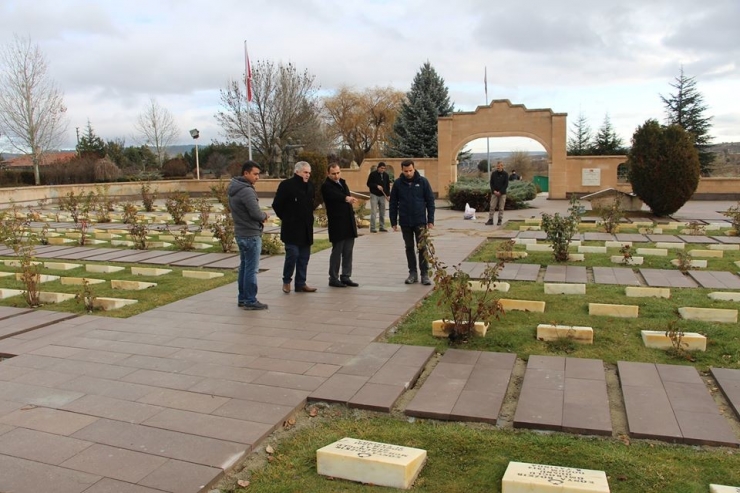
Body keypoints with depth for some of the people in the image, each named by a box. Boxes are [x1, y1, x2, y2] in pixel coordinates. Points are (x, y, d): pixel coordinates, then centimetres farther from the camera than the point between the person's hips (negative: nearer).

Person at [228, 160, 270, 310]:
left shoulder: (234, 189, 10)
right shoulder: (247, 191, -20)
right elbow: (256, 213, -23)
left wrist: (260, 216, 4)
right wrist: (265, 215, -1)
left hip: (240, 233, 10)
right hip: (251, 234, -10)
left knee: (244, 267, 16)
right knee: (251, 269, -3)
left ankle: (242, 298, 23)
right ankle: (250, 301, 2)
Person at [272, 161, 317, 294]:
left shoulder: (310, 186, 11)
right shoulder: (286, 185, -10)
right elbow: (276, 205, -7)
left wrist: (309, 218, 14)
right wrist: (285, 218, 0)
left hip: (306, 228, 7)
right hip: (291, 228, -7)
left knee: (304, 257, 8)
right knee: (292, 254, -10)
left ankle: (301, 284, 17)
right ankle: (286, 281, 11)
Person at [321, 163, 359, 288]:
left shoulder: (342, 182, 15)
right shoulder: (326, 186, -10)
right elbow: (335, 195, -33)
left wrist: (353, 217, 19)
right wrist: (347, 198, -51)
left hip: (349, 224, 7)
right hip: (337, 225, -7)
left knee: (348, 252, 9)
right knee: (337, 252, -1)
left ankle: (346, 277, 17)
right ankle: (333, 278, 8)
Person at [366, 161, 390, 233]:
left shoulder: (386, 175, 7)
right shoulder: (372, 174, -5)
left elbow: (388, 185, 11)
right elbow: (369, 184, -5)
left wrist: (388, 194, 1)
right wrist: (376, 186, -18)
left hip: (382, 196, 4)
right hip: (374, 195, -4)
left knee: (382, 213, 7)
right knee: (373, 212, -8)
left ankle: (382, 227, 14)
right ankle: (372, 228, -6)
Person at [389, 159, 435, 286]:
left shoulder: (422, 181, -3)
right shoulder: (397, 183, 0)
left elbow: (430, 201, -1)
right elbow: (393, 203, 5)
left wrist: (431, 220, -4)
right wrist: (394, 222, 2)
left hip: (420, 221, -2)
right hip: (405, 222, 2)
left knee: (422, 248, -1)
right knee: (409, 247, 10)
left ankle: (425, 274, 6)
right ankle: (413, 273, 19)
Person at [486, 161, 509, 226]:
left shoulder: (505, 174, -1)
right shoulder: (493, 174, 5)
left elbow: (506, 184, -4)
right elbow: (491, 183, 6)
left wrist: (500, 192, -13)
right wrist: (494, 191, -9)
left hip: (502, 193, -2)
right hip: (494, 193, 2)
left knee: (501, 208, 1)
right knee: (492, 207, -3)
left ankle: (500, 220, 7)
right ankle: (490, 220, 0)